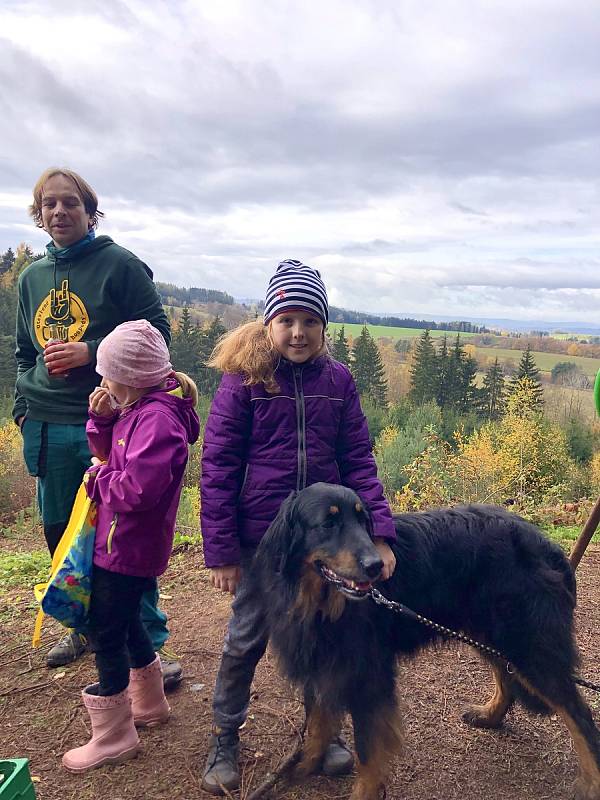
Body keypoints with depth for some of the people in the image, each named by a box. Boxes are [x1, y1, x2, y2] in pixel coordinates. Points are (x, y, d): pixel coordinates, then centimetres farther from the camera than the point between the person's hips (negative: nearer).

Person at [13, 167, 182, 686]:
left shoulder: (120, 264, -3)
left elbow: (157, 332, -7)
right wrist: (23, 403, 10)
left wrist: (90, 352, -16)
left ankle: (151, 641, 11)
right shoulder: (32, 276, 15)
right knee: (61, 533, 14)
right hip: (48, 428, 6)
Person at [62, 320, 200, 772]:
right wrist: (103, 419, -4)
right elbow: (110, 453, 14)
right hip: (125, 543, 10)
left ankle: (113, 740, 23)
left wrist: (98, 479, -13)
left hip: (127, 547, -10)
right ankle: (150, 704, 45)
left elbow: (137, 489, -31)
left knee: (107, 636, 4)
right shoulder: (139, 410, 6)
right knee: (126, 623, 24)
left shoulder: (157, 419, -25)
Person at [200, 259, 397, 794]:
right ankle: (225, 737, 35)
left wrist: (378, 530, -10)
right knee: (247, 639, 12)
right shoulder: (243, 379, -10)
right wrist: (221, 551, -11)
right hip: (260, 539, -2)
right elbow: (217, 466, -9)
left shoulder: (338, 380, -1)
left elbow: (358, 460, 0)